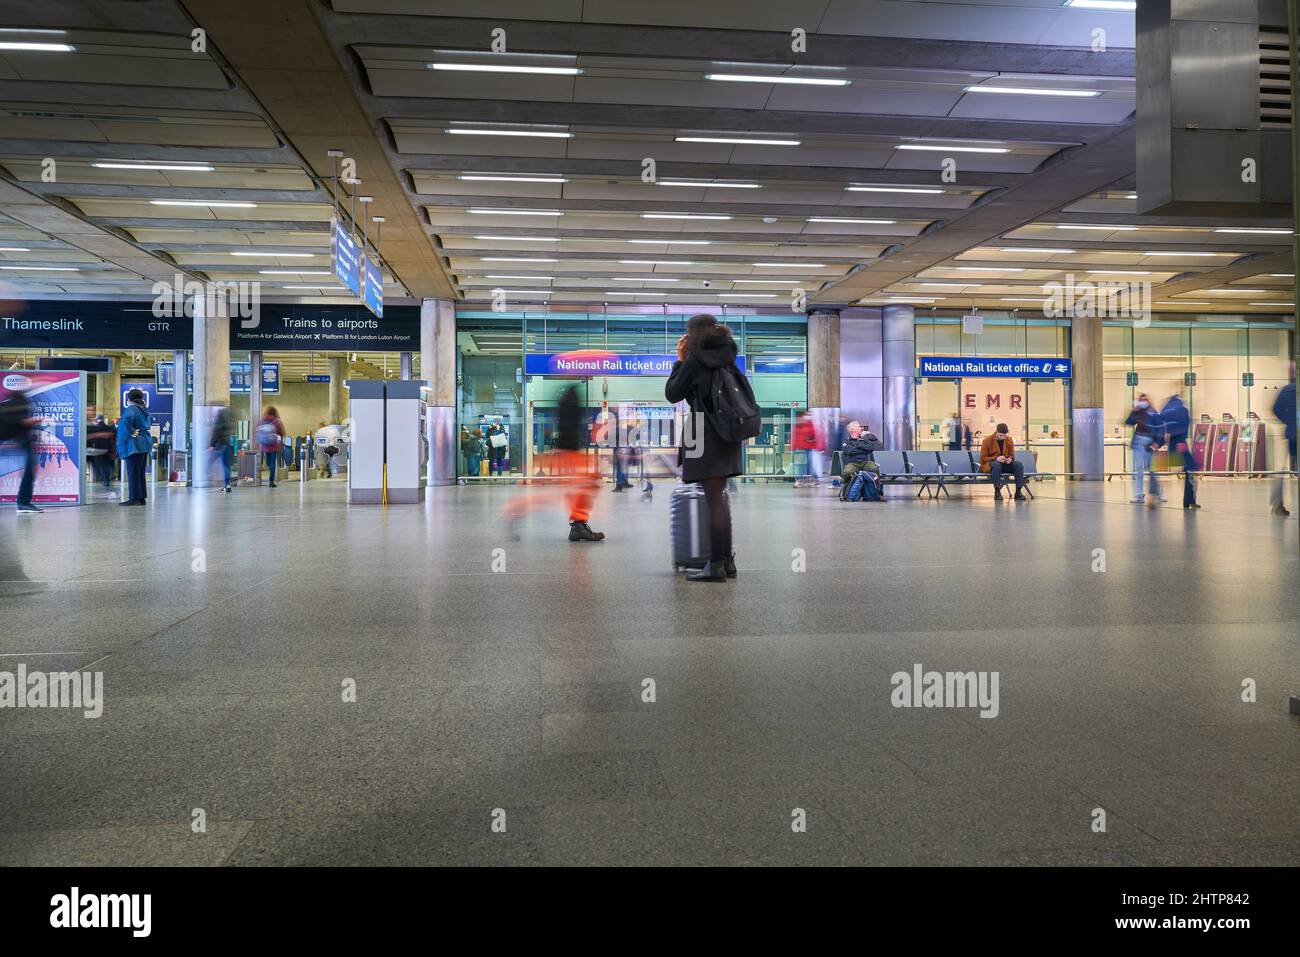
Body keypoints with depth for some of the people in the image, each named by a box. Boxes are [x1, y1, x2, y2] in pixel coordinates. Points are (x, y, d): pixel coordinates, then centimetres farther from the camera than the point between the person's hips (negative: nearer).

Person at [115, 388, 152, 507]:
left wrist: (131, 432, -22)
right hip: (144, 444, 9)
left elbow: (128, 418, -34)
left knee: (133, 472, -6)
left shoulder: (131, 409, -12)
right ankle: (141, 498, 15)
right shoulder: (143, 410, 16)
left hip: (133, 445, -9)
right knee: (140, 472, 12)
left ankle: (134, 498, -7)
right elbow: (150, 421, 34)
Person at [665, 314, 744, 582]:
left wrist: (680, 360, 6)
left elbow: (672, 394, -1)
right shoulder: (726, 358, 11)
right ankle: (727, 560, 20)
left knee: (714, 500, -6)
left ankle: (716, 566, -2)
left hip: (706, 436, -8)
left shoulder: (695, 360, -9)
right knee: (719, 497, 15)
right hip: (727, 435, 8)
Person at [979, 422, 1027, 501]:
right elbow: (983, 459, -11)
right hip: (989, 464, -4)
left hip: (1005, 464, 4)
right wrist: (996, 458, -27)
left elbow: (1012, 456, 13)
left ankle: (1018, 492, -21)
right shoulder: (987, 441, -8)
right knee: (996, 465, -40)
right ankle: (997, 492, -34)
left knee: (1019, 464, -23)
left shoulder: (1009, 440, 5)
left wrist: (1010, 459, -13)